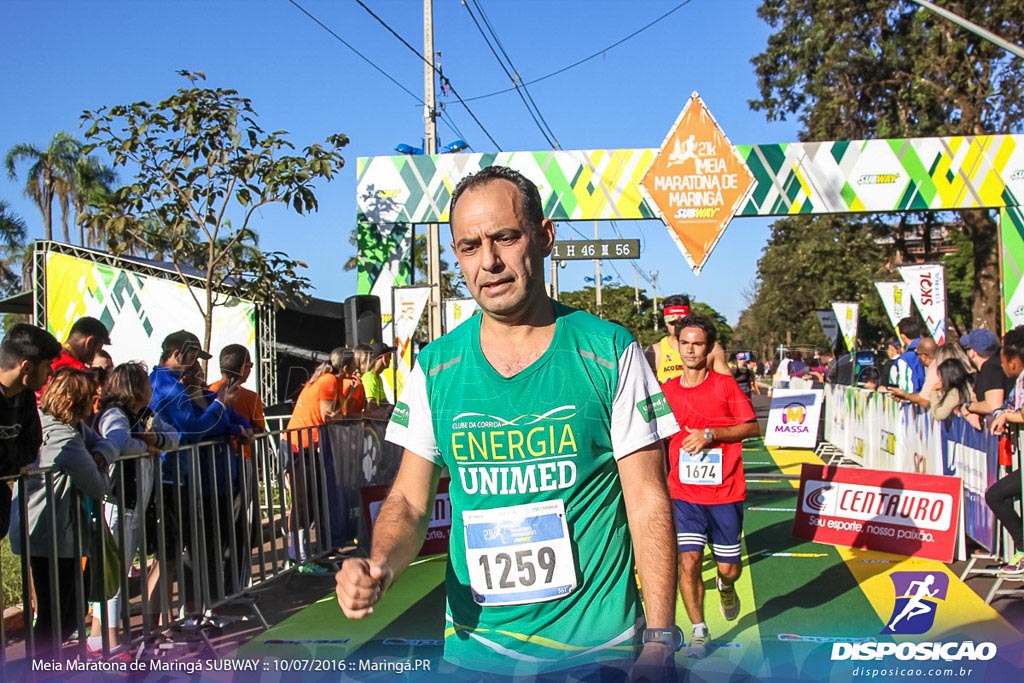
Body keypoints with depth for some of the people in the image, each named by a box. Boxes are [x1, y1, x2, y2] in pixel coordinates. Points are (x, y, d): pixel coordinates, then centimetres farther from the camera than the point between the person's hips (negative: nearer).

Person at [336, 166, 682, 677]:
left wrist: (659, 640, -11)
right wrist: (379, 566, -18)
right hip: (472, 650, 3)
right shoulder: (433, 367, -2)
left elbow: (648, 502, -7)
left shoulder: (610, 353, -9)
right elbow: (409, 501, 3)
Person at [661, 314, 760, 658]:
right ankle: (699, 630, 8)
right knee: (688, 561, -9)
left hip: (725, 494, -1)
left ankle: (725, 586, 44)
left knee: (729, 567, 7)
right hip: (684, 494, 1)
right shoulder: (667, 391, 4)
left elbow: (751, 426, -5)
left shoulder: (725, 385, -3)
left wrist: (711, 433, -16)